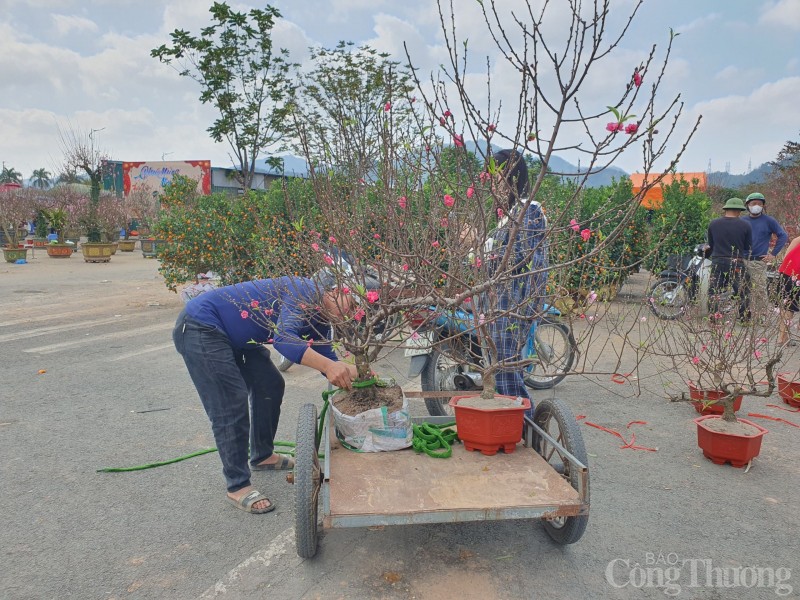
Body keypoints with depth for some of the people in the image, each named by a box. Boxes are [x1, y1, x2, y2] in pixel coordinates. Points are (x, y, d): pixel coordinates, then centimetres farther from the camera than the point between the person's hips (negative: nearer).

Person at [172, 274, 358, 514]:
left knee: (271, 386, 12)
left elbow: (326, 356, 6)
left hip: (233, 336, 10)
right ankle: (237, 486, 2)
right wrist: (328, 366, -51)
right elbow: (284, 338, -40)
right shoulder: (307, 292, -25)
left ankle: (262, 456, 30)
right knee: (231, 406, -11)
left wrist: (352, 373, -12)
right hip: (199, 328, -10)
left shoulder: (319, 319, 4)